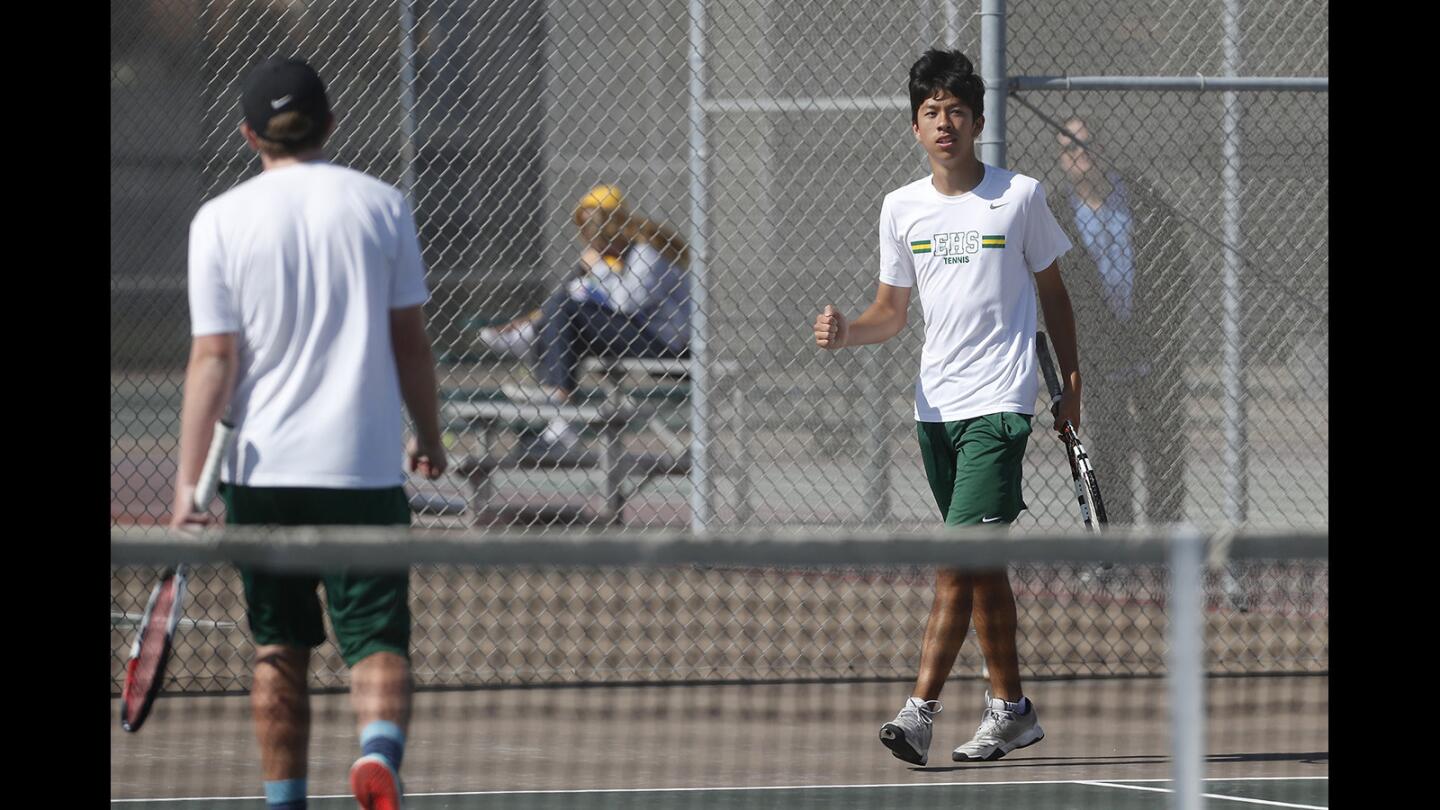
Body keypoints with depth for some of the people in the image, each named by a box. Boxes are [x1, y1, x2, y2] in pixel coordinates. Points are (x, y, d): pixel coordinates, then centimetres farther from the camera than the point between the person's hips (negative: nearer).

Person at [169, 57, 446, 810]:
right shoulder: (381, 205, 0)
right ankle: (379, 748, -29)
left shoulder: (221, 220, -3)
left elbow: (213, 358, -7)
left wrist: (189, 480, -6)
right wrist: (429, 437, 18)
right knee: (377, 640, -1)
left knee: (280, 649, 13)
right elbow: (410, 342, 4)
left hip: (262, 467, 1)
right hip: (366, 464, 0)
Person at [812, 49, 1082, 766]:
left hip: (999, 403, -5)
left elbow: (1052, 293, 9)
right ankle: (1011, 710, 21)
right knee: (983, 566, 12)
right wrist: (847, 332, -8)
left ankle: (920, 711, -20)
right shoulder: (902, 207, 8)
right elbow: (892, 310, 13)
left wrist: (1072, 382, 9)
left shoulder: (1020, 196, -1)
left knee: (958, 559, -15)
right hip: (935, 405, 5)